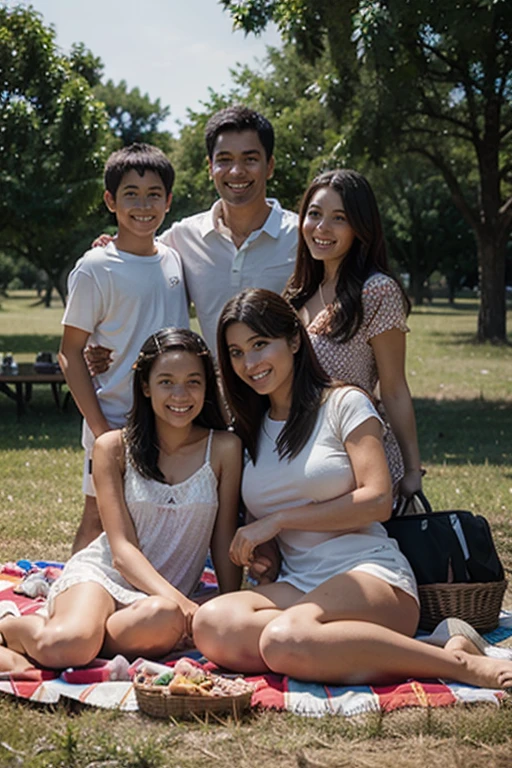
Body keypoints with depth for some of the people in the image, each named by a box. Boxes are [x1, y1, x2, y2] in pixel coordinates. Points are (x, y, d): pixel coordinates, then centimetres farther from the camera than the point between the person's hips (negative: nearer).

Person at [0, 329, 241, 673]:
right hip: (101, 572, -1)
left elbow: (224, 542, 3)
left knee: (165, 621, -39)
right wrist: (175, 599, -24)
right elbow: (122, 549, -8)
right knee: (64, 645, -36)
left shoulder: (223, 449, -2)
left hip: (167, 595, 1)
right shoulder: (114, 447, -2)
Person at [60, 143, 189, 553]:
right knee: (98, 521, 0)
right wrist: (99, 426, -15)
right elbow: (71, 353, -8)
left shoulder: (174, 260, 8)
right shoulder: (95, 268, -8)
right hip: (115, 420, -5)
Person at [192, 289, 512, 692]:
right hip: (296, 584, 5)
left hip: (370, 575, -5)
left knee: (285, 640, -39)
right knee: (210, 625, -30)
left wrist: (279, 519, -7)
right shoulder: (247, 432, 21)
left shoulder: (343, 403, 5)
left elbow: (378, 501, -7)